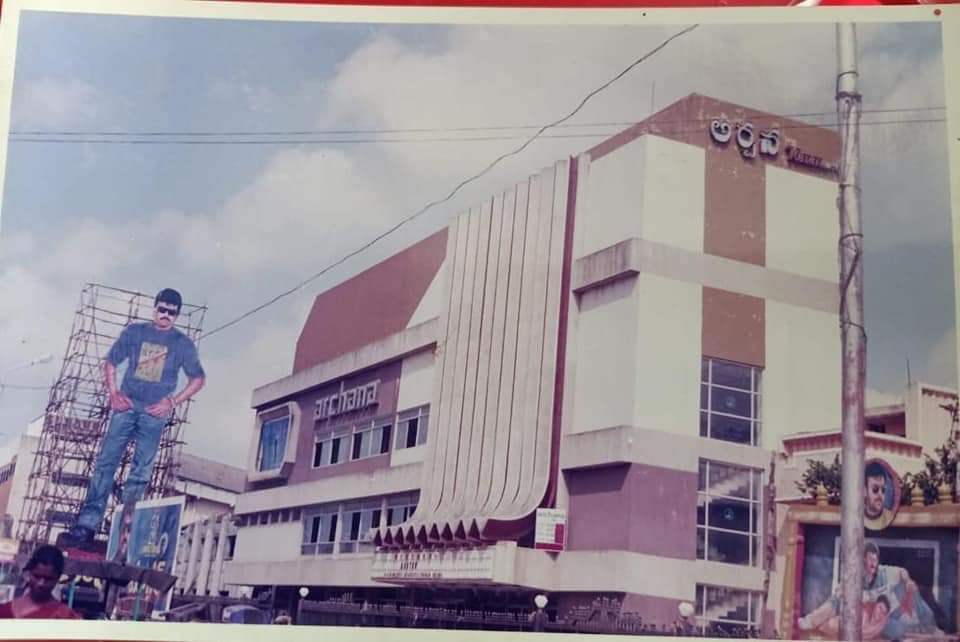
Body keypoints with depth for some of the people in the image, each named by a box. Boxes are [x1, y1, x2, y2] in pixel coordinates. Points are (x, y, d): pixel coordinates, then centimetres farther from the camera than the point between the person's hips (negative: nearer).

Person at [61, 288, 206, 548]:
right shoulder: (134, 331, 8)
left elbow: (198, 379, 6)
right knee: (106, 462, -6)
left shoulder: (183, 344, 4)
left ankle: (125, 526, 5)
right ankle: (87, 524, -7)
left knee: (141, 470, -1)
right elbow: (110, 362, 12)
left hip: (155, 412, -1)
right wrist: (113, 393, -2)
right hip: (127, 406, 1)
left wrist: (172, 402, -5)